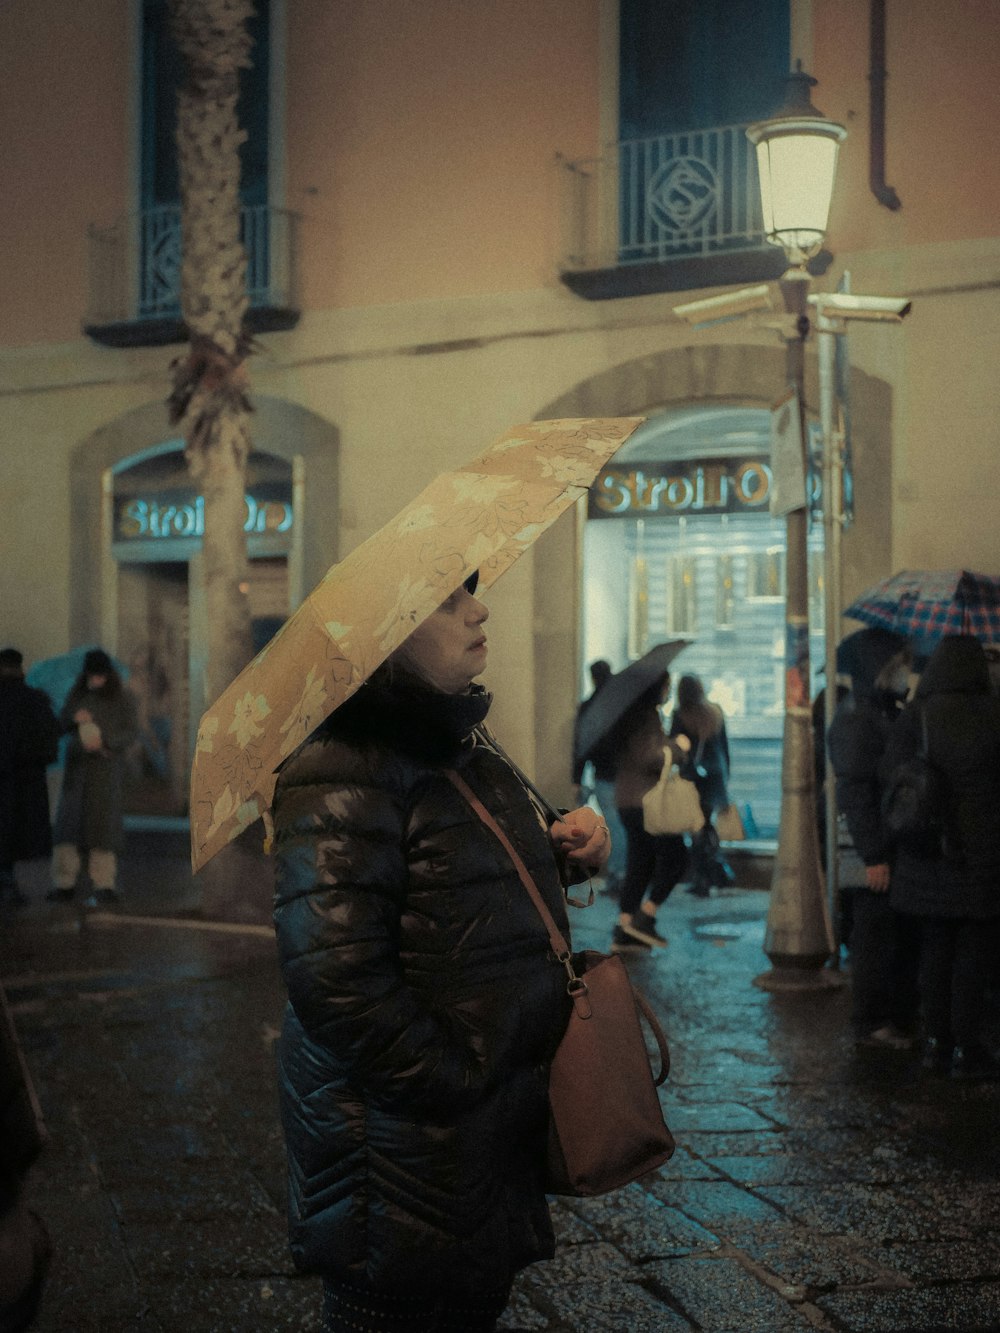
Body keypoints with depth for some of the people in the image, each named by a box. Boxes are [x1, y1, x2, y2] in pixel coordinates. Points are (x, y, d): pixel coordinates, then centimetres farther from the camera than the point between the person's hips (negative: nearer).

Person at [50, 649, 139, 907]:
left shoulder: (123, 696, -3)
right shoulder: (77, 694, 8)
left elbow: (131, 731, -4)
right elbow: (61, 723, 11)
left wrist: (105, 742, -20)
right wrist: (74, 718, -12)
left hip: (107, 763, -4)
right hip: (77, 763, 4)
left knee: (102, 822, -7)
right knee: (68, 821, 0)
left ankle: (105, 887, -4)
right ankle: (64, 884, 5)